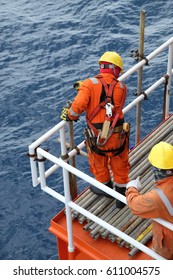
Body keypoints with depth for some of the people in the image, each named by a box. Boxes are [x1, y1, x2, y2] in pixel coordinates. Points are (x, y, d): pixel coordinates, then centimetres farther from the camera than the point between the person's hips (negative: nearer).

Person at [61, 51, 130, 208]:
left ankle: (106, 187, 50)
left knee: (99, 164, 28)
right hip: (117, 137, 1)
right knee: (120, 167, 23)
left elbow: (78, 105, -26)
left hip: (96, 138, -1)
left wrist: (69, 116, -6)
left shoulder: (90, 84, -14)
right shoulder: (122, 88, -5)